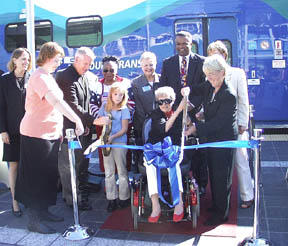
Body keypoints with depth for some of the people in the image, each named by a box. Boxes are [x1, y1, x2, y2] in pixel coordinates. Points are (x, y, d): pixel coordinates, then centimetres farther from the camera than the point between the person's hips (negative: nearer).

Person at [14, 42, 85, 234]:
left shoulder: (48, 77, 16)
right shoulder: (39, 77, -17)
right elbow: (56, 101, -31)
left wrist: (59, 128, 14)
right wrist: (77, 120, -34)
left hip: (50, 134, 10)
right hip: (37, 134, -10)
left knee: (48, 175, 15)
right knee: (36, 177, -3)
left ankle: (43, 211, 28)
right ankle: (34, 220, 6)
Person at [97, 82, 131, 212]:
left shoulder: (124, 109, -4)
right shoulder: (105, 106, 7)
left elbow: (124, 129, -7)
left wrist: (113, 137, -20)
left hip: (119, 142, -3)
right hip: (106, 142, 4)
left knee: (122, 171, 4)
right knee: (109, 172, 6)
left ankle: (124, 198, 14)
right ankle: (111, 199, 13)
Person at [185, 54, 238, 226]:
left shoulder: (229, 96, -23)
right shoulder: (209, 88, 2)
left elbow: (218, 123, -25)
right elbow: (197, 91, 21)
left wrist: (196, 127, -25)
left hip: (224, 141, -8)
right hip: (211, 139, 8)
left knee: (221, 177, 3)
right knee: (213, 174, 20)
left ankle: (222, 213, 17)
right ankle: (216, 205, 37)